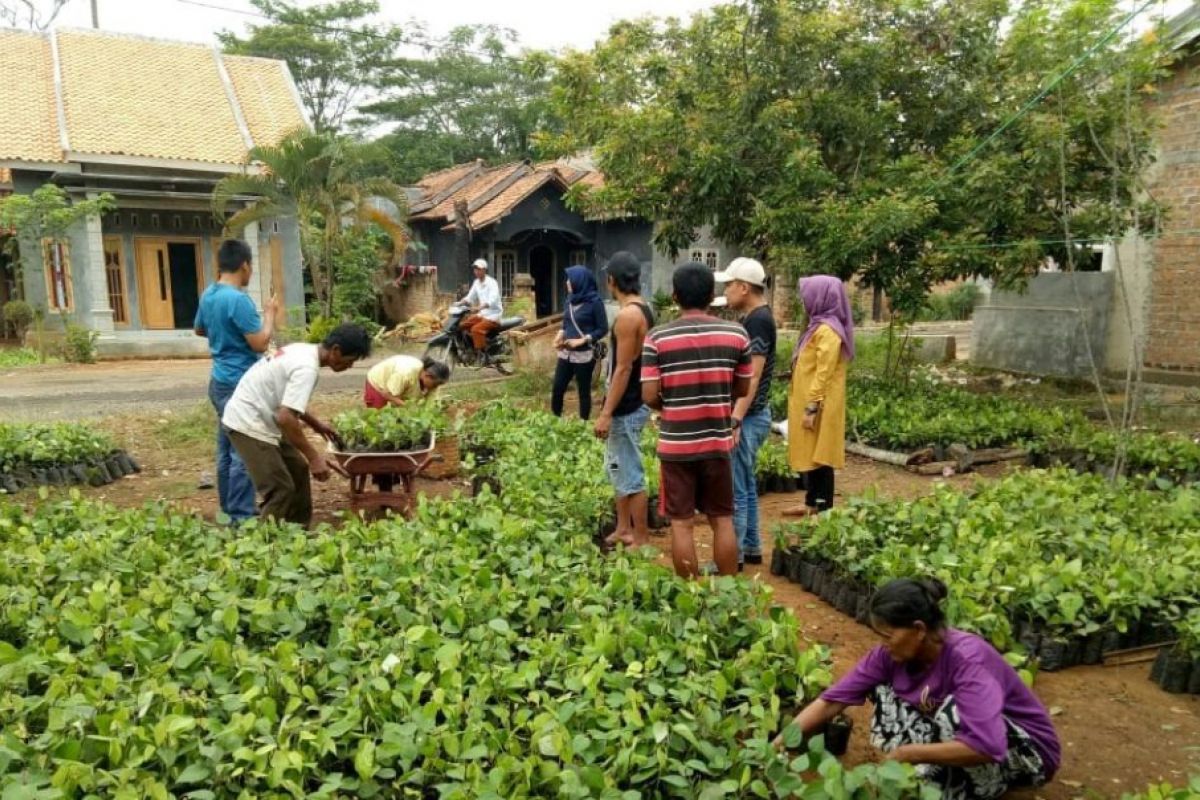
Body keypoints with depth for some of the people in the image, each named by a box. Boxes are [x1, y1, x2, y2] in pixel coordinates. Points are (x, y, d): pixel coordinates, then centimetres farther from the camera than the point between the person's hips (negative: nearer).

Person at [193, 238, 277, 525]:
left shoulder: (208, 295, 9)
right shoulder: (238, 300, -20)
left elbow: (199, 329, 26)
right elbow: (260, 343, -20)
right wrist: (269, 313, -6)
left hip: (220, 381, 10)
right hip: (240, 384, -10)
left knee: (227, 449, 15)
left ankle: (228, 509, 24)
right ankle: (241, 516, -1)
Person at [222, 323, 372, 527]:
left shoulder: (303, 351, 6)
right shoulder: (308, 368, -25)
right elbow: (285, 418, -31)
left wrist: (315, 424, 22)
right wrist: (314, 457, -25)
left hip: (256, 419, 10)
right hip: (248, 424, -10)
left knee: (297, 469, 18)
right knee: (280, 490, -10)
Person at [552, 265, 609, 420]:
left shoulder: (594, 302, -12)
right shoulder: (571, 300, 8)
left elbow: (603, 329, -10)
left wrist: (582, 340, -18)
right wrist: (560, 334, -2)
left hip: (584, 355, -6)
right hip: (566, 353, 6)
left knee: (584, 391, 5)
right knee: (557, 389, 7)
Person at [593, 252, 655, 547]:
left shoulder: (628, 315, -21)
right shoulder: (642, 309, 10)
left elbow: (623, 369, -22)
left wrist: (606, 413, -20)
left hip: (626, 409, -10)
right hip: (630, 405, 10)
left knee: (631, 476, -1)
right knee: (618, 468, 21)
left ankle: (641, 539, 9)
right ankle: (623, 529, 32)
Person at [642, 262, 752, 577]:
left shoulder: (657, 338, -9)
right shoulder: (736, 334, -3)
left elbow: (649, 396, -12)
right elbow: (743, 389, 6)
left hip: (676, 444, -2)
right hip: (718, 441, 2)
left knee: (682, 523, 8)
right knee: (723, 520, 14)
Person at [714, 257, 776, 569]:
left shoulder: (758, 321, -18)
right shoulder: (754, 319, 13)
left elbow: (752, 376, -24)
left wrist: (735, 419, -26)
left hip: (747, 418, -10)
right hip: (750, 416, 10)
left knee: (734, 489, -3)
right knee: (746, 485, 17)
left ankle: (733, 556, 5)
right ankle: (751, 548, 26)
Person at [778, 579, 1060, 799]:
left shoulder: (967, 659, -34)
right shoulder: (893, 653, -15)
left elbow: (986, 747, -44)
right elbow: (831, 701, -15)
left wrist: (909, 754, -34)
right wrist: (777, 747, -24)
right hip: (956, 733, 6)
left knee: (953, 709, -34)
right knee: (882, 691, -10)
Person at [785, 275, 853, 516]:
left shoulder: (827, 331, -17)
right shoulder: (820, 327, 13)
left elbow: (823, 373, -21)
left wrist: (811, 407, -21)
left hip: (819, 406, -10)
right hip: (810, 402, 10)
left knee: (820, 456, -3)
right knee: (811, 455, 15)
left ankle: (824, 509, 3)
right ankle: (812, 504, 24)